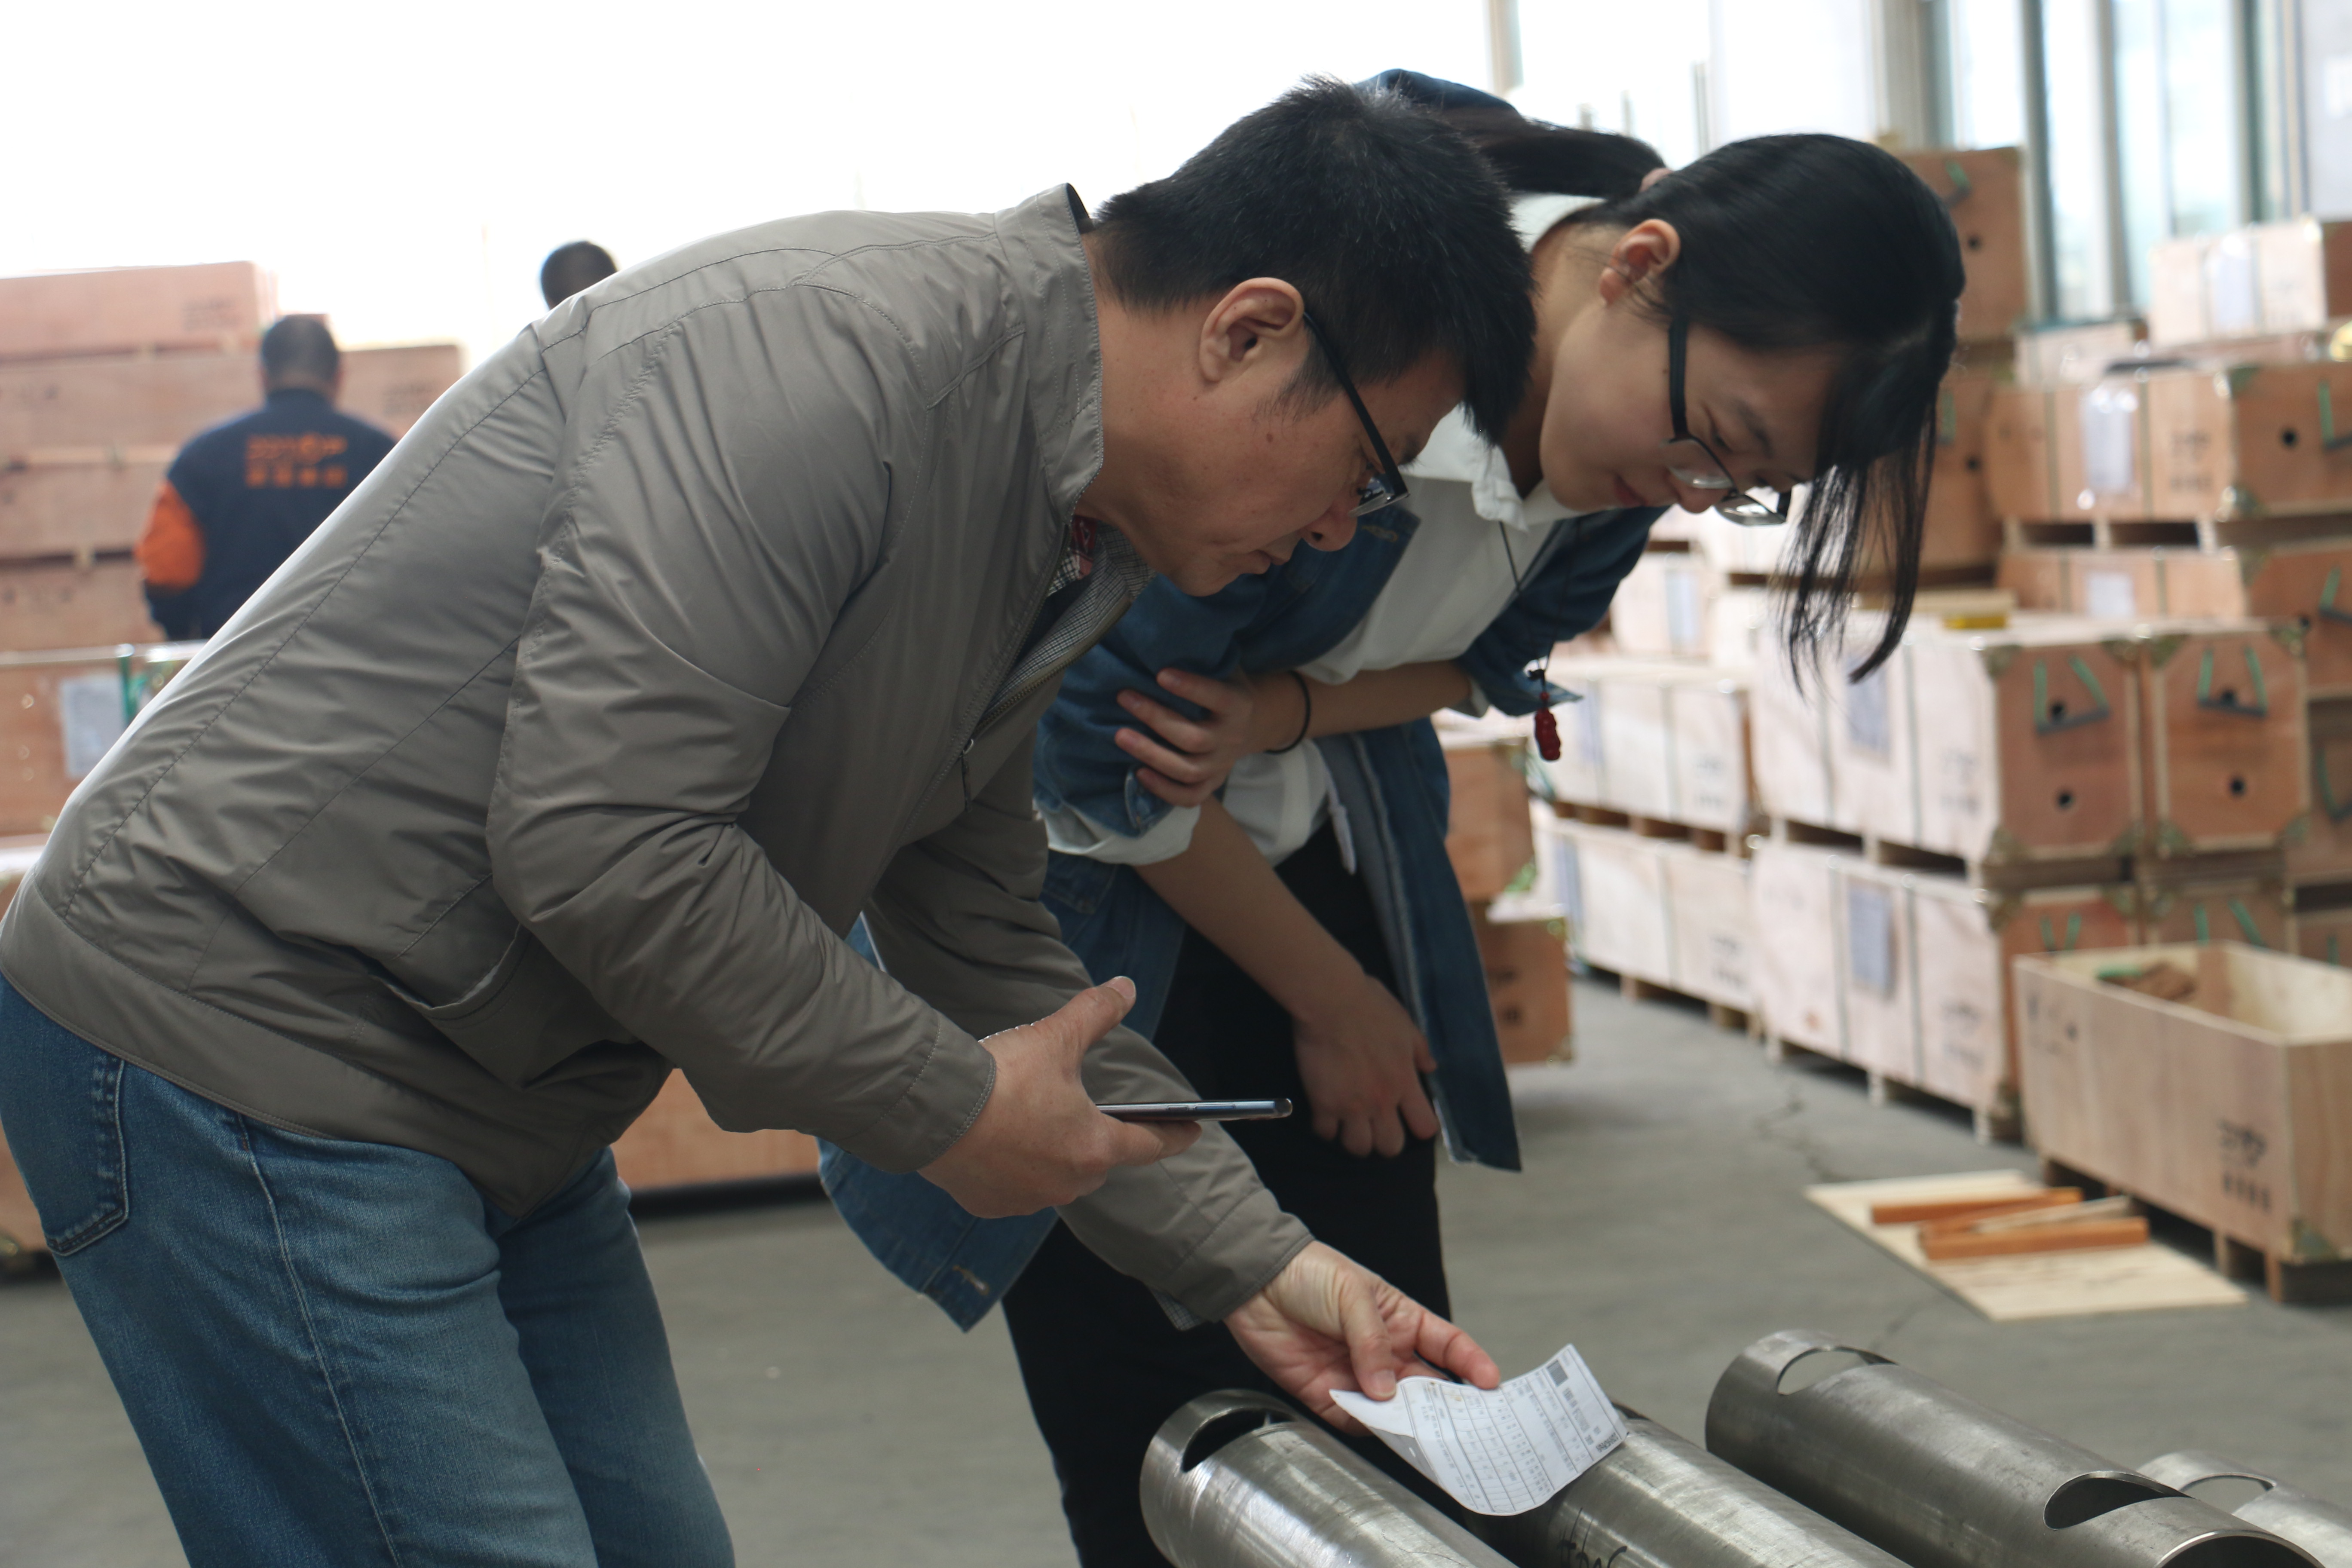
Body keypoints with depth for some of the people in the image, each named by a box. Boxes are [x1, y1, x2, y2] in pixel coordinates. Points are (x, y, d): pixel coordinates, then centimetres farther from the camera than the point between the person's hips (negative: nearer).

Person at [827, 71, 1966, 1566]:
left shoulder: (1642, 398, -12)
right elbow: (1095, 741, -22)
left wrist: (1285, 712, -18)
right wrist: (1332, 1005, -9)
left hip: (1308, 845, 6)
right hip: (1070, 847, -6)